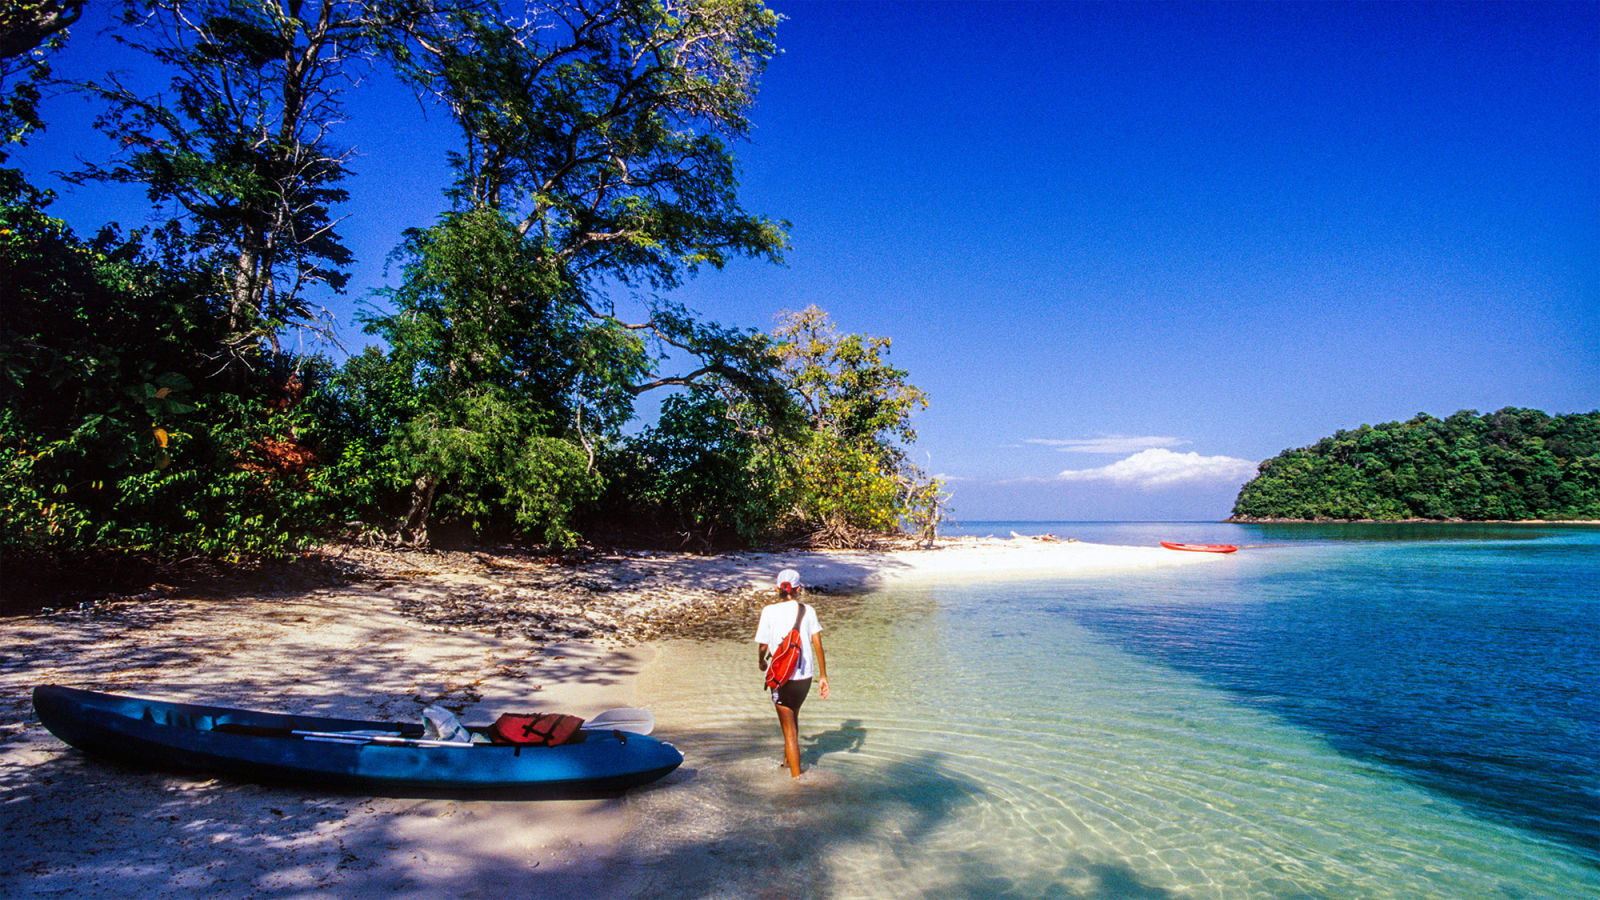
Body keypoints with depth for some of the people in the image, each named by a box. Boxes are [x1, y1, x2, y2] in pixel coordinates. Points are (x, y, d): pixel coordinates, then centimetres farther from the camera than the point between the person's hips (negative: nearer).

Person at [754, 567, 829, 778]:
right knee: (793, 715, 28)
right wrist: (823, 676, 1)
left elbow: (763, 646, -3)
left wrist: (761, 662, 18)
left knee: (789, 728, 5)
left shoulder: (769, 611, -7)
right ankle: (788, 758, 45)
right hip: (805, 675, 4)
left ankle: (796, 776, 6)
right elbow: (817, 644, -4)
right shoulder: (807, 610, -1)